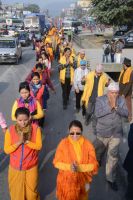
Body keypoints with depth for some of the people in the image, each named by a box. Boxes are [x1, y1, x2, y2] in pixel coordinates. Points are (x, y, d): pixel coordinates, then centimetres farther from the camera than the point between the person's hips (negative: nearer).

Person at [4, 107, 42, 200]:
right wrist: (19, 142, -27)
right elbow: (6, 150, -12)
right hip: (16, 167, 0)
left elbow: (39, 146, -13)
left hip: (31, 167, 0)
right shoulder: (10, 130, -14)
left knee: (32, 189, 18)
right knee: (17, 190, 18)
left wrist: (26, 141, -27)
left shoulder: (35, 128, -14)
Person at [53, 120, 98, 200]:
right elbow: (57, 162, -9)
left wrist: (79, 167, -27)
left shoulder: (88, 144, -13)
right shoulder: (63, 143, -15)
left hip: (81, 181, 1)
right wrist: (69, 167, -26)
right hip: (66, 181, -1)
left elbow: (94, 165, -11)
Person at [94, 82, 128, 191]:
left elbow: (126, 114, -12)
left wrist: (116, 107, -26)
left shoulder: (122, 100, -3)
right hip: (103, 132, -1)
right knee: (99, 151, 20)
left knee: (113, 156, 4)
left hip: (116, 133, 1)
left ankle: (111, 178, 20)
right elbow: (97, 114, -22)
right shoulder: (100, 99, -11)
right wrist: (110, 107, -28)